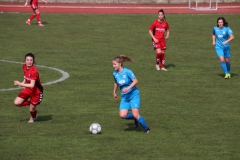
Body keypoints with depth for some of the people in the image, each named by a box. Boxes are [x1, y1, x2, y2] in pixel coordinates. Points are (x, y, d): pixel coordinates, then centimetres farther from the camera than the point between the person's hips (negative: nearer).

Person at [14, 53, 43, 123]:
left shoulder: (34, 71, -31)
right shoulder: (24, 66, -7)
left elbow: (32, 85, -36)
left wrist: (20, 84, -35)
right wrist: (23, 82, -1)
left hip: (36, 91, -7)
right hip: (28, 89, 7)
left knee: (31, 110, 3)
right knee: (17, 103, -6)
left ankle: (33, 117, 40)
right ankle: (30, 103, 20)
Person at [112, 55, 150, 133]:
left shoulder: (127, 72, -16)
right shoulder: (115, 74, 1)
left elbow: (135, 81, -16)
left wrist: (128, 88, -28)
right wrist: (114, 92, 29)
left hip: (133, 95, -5)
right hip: (124, 97, 6)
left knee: (135, 115, -14)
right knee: (122, 115, -12)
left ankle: (146, 128, 7)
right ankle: (135, 118, 18)